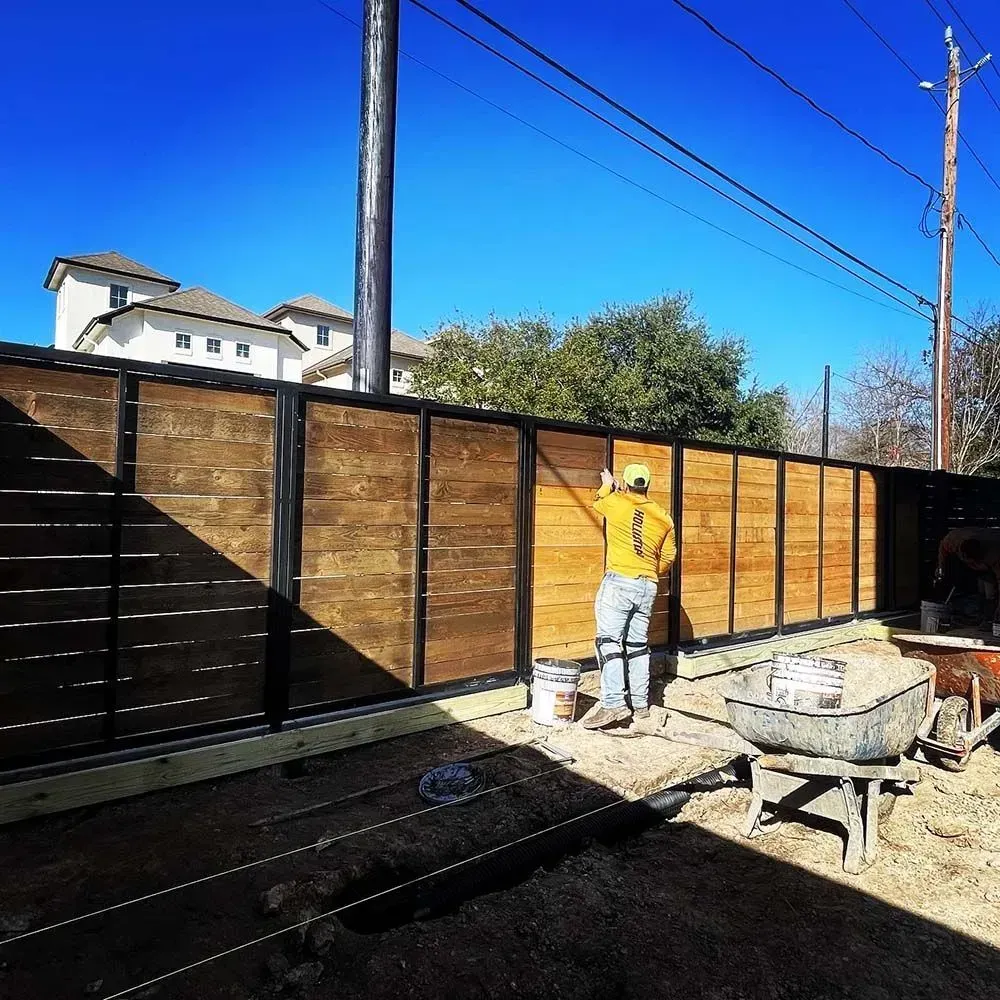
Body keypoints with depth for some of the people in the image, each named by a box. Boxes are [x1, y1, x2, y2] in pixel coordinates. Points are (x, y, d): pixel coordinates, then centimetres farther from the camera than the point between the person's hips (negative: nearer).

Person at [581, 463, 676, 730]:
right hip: (647, 587, 5)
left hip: (619, 582, -5)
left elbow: (597, 503, 21)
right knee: (638, 644, 13)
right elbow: (667, 558, 14)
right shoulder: (664, 518, 10)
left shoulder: (616, 502, -2)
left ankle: (613, 703, -15)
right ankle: (641, 704, 17)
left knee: (609, 640, -7)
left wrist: (607, 486, 40)